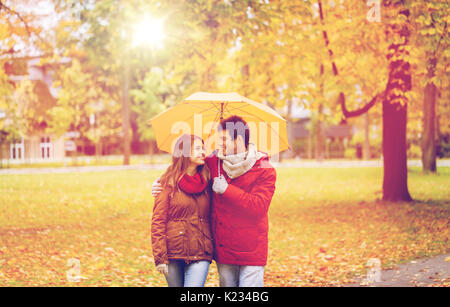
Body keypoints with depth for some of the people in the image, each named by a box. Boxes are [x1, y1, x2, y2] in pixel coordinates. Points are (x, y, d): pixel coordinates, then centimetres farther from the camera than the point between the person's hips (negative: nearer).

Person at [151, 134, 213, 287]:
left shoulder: (207, 181, 9)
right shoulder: (168, 181, -1)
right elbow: (158, 220, -3)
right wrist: (160, 257, -8)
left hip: (200, 254, 1)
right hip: (173, 254, -1)